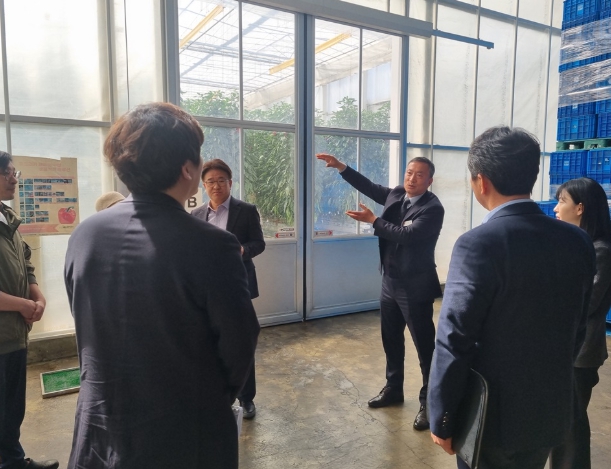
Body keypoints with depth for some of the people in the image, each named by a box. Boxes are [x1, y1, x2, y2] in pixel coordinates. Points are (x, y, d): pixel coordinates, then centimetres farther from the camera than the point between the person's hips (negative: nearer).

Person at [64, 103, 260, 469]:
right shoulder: (212, 246, -24)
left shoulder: (84, 235, -8)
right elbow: (239, 342, -14)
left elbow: (87, 329, 4)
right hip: (186, 438, -3)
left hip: (100, 433, 4)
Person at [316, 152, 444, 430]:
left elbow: (408, 235, -27)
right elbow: (369, 187, 11)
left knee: (424, 346, 4)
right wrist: (340, 167, 2)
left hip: (415, 287, -7)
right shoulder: (396, 195, 5)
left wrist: (373, 220, -21)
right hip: (390, 282, 8)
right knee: (391, 341, 19)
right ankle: (393, 389, 37)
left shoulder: (433, 208, -17)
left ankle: (428, 402, 19)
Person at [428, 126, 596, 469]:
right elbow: (577, 329, 6)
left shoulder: (478, 244, -24)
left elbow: (455, 341, -23)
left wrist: (442, 420, -11)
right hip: (553, 411, 6)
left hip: (493, 415, -5)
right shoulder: (578, 241, -5)